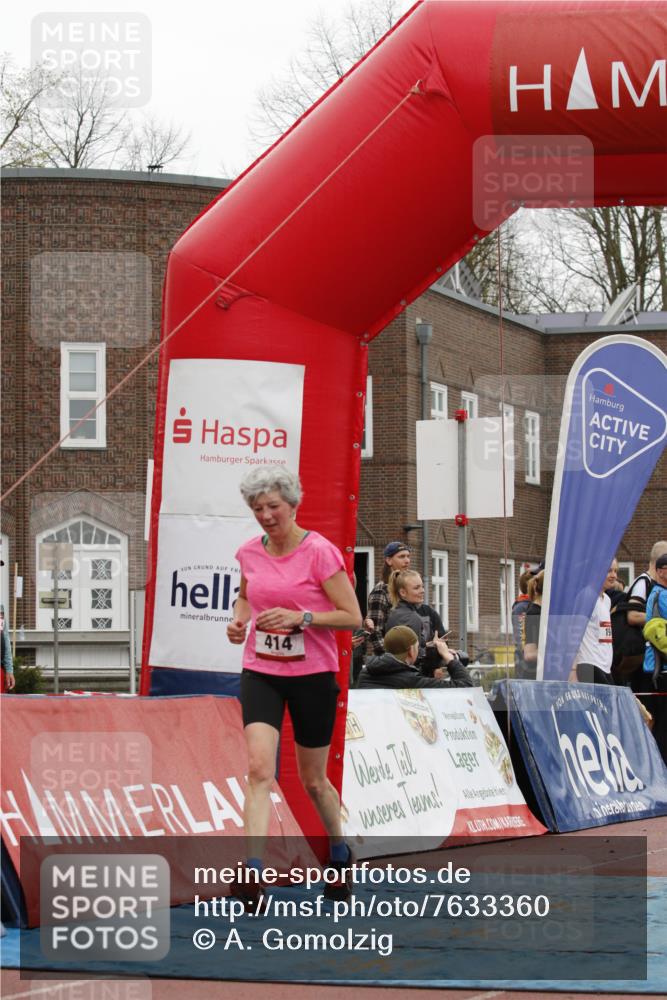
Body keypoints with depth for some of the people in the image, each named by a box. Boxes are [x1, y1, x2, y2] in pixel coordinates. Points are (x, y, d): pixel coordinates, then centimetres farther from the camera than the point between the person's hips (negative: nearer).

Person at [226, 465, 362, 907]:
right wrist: (239, 619, 3)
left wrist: (300, 618, -22)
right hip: (261, 674, 3)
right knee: (259, 767, -18)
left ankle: (340, 854, 37)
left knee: (314, 780, 10)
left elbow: (352, 617, -11)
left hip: (312, 676, -3)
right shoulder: (250, 553, 3)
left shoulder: (320, 552, -11)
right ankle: (253, 873, -26)